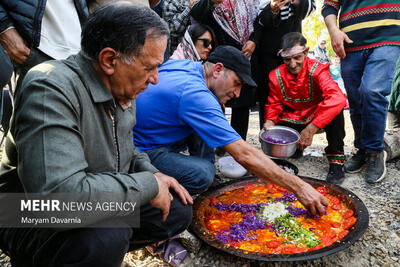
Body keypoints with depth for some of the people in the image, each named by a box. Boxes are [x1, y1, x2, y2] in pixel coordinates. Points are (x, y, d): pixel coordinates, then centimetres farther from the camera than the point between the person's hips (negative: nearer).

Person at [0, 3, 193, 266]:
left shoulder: (122, 90, -1)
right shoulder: (51, 89, -28)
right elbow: (60, 196, -38)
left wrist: (153, 173, -3)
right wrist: (148, 185, -27)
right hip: (36, 221, -7)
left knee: (178, 211, 1)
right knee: (107, 235, -35)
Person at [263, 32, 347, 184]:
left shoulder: (317, 70, -22)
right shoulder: (276, 75, -7)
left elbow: (337, 98, -39)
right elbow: (273, 103, 3)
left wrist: (311, 129, -48)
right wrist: (270, 121, -23)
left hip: (316, 118, -3)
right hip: (292, 121, 3)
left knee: (335, 109, -36)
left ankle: (336, 160, -20)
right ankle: (297, 147, 15)